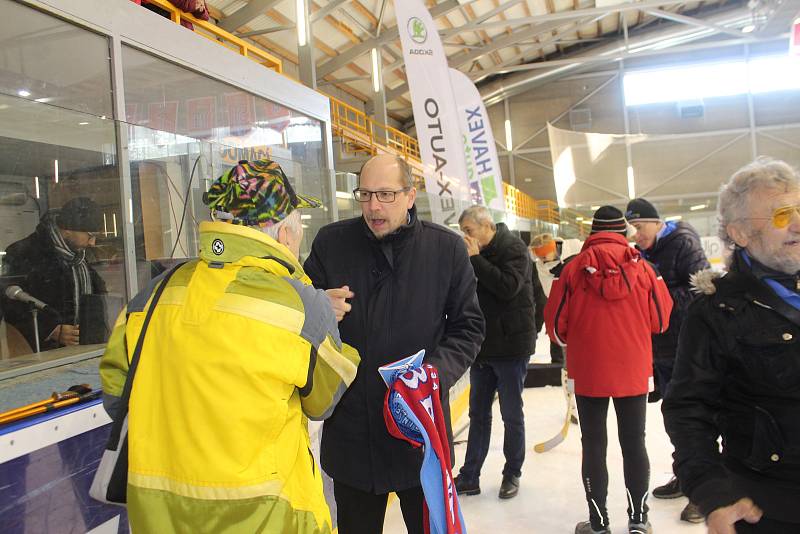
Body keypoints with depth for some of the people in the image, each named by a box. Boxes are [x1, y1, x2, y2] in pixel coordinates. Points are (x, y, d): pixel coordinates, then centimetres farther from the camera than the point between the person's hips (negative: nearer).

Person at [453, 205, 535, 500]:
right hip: (483, 347, 7)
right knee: (478, 413, 12)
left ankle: (512, 474, 23)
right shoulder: (476, 254, 8)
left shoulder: (513, 249, -11)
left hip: (511, 346, -6)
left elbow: (509, 287, -26)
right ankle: (469, 476, 20)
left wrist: (475, 259, -21)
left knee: (512, 415, 7)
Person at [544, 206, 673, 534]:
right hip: (634, 372, 1)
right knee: (634, 443, 14)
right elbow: (661, 320, 3)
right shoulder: (642, 267, -4)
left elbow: (556, 325, -4)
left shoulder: (574, 268, -7)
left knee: (594, 445, 9)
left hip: (588, 373, -1)